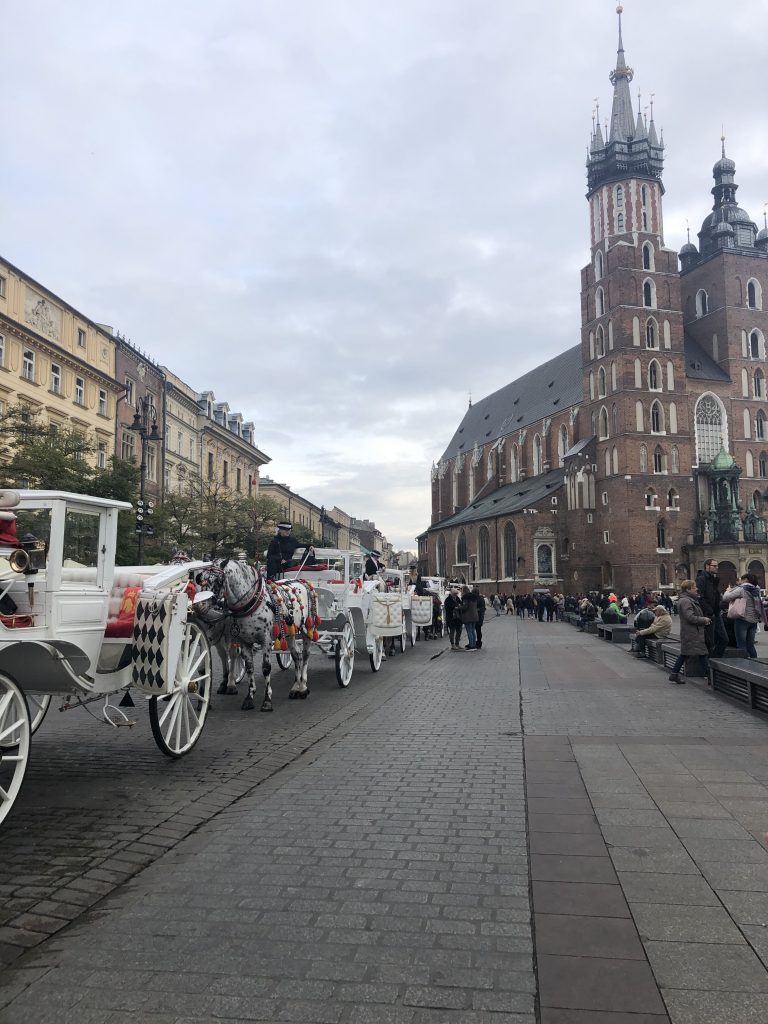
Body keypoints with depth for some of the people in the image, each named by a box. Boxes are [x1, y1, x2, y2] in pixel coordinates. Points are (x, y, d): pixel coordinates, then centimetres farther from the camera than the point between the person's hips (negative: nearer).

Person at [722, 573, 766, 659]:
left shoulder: (741, 589, -9)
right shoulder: (756, 590, 10)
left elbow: (725, 598, -8)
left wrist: (728, 590, 7)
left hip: (742, 619, -6)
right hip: (754, 620, 7)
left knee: (741, 646, -2)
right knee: (750, 645, 14)